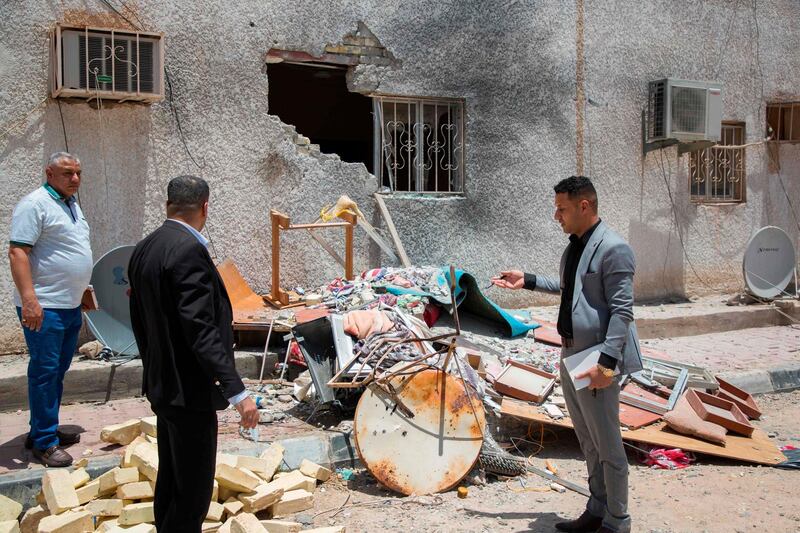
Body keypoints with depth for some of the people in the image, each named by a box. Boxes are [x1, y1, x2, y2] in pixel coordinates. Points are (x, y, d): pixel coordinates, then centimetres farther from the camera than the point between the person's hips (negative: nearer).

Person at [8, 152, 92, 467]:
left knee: (57, 371, 15)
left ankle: (45, 430, 26)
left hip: (71, 305, 9)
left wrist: (82, 291, 26)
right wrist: (29, 300, -27)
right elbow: (17, 252, -19)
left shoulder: (72, 205, 16)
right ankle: (44, 442, 4)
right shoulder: (34, 204, -12)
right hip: (44, 308, -9)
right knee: (45, 371, -4)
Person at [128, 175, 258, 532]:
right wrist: (236, 392, -25)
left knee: (171, 481, 22)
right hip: (190, 389, -10)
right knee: (192, 490, 1)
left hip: (162, 384, 10)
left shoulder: (144, 249, 8)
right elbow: (200, 328, -25)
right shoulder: (188, 250, -20)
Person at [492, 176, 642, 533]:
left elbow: (622, 310, -19)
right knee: (588, 442, 19)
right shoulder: (574, 246, 12)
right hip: (571, 355, 9)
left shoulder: (614, 248, -15)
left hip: (595, 360, -9)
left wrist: (607, 362, -25)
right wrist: (528, 281, 20)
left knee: (607, 445, 4)